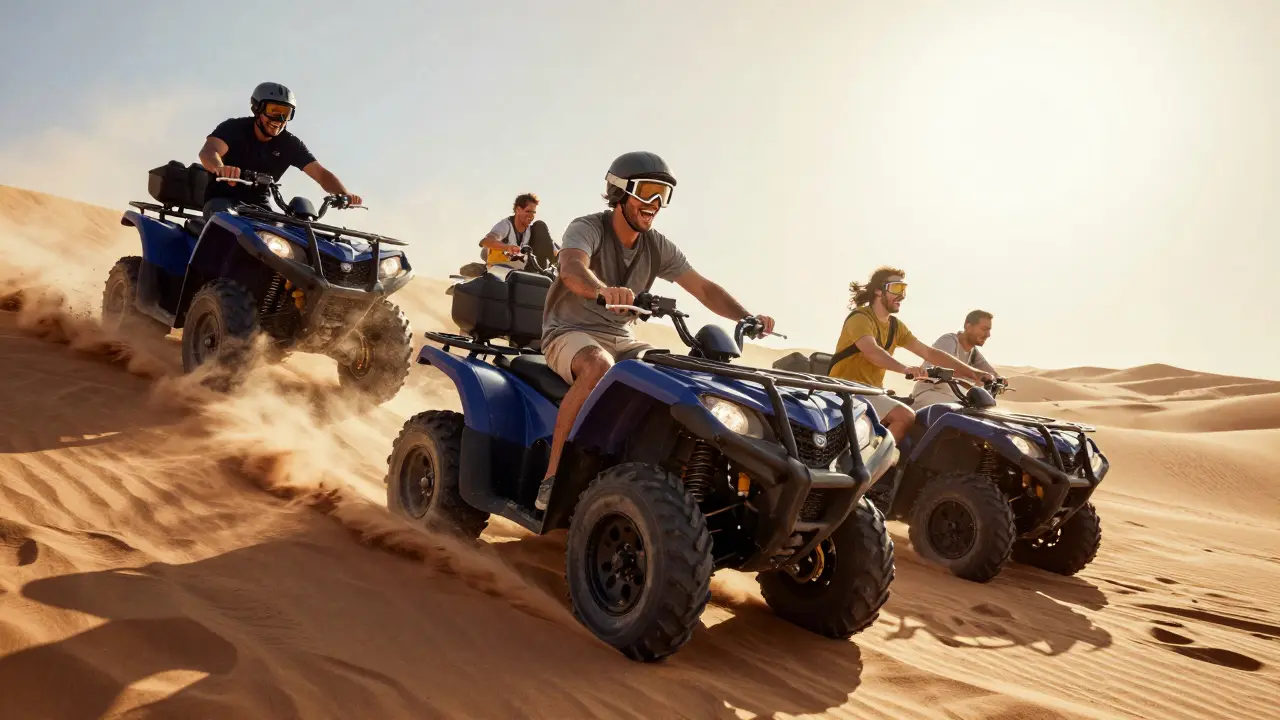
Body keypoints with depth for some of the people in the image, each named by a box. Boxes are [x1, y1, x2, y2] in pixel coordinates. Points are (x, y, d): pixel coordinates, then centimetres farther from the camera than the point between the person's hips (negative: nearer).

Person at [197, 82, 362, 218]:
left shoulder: (290, 144, -2)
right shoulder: (234, 127, -11)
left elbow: (320, 173, -11)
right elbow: (208, 151, -30)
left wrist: (344, 194, -34)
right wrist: (220, 168, -57)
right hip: (222, 200, -4)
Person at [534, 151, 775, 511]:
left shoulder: (658, 247, 5)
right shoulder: (586, 228, -12)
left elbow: (704, 288, 2)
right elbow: (571, 269, -35)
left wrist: (747, 317, -16)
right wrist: (602, 290, -58)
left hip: (620, 339, 6)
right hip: (571, 333, -6)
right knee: (599, 366, -39)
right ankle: (552, 477, -33)